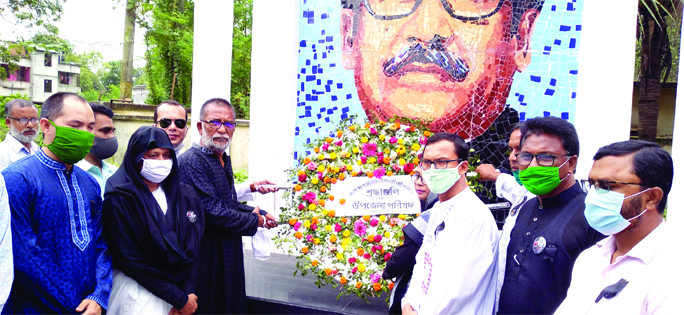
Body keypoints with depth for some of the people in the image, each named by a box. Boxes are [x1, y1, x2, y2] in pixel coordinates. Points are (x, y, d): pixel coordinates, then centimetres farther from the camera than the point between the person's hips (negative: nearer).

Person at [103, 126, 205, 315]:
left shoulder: (185, 195, 2)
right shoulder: (118, 201, -11)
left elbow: (193, 249, 0)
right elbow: (131, 261, -14)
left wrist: (187, 293, -11)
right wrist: (180, 299, -15)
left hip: (181, 288, 4)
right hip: (139, 292, -4)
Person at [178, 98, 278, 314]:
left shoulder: (223, 161, 13)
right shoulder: (191, 162, -18)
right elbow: (213, 211, -24)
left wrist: (261, 214, 6)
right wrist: (256, 221, -11)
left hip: (228, 257, 9)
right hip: (206, 261, -9)